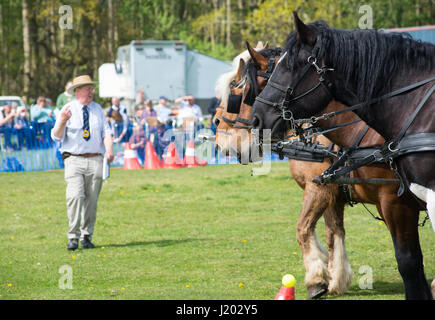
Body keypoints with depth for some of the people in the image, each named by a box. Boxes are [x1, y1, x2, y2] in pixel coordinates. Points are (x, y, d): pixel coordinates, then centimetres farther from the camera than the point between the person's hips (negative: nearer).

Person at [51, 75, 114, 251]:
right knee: (75, 196, -17)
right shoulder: (68, 109, 4)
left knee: (91, 201, 3)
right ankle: (73, 237, -15)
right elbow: (57, 136, -1)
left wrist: (109, 149, -11)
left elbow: (106, 132, 8)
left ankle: (87, 236, 12)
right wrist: (62, 121, -20)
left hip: (95, 160, 3)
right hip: (74, 159, -3)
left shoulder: (97, 109, 14)